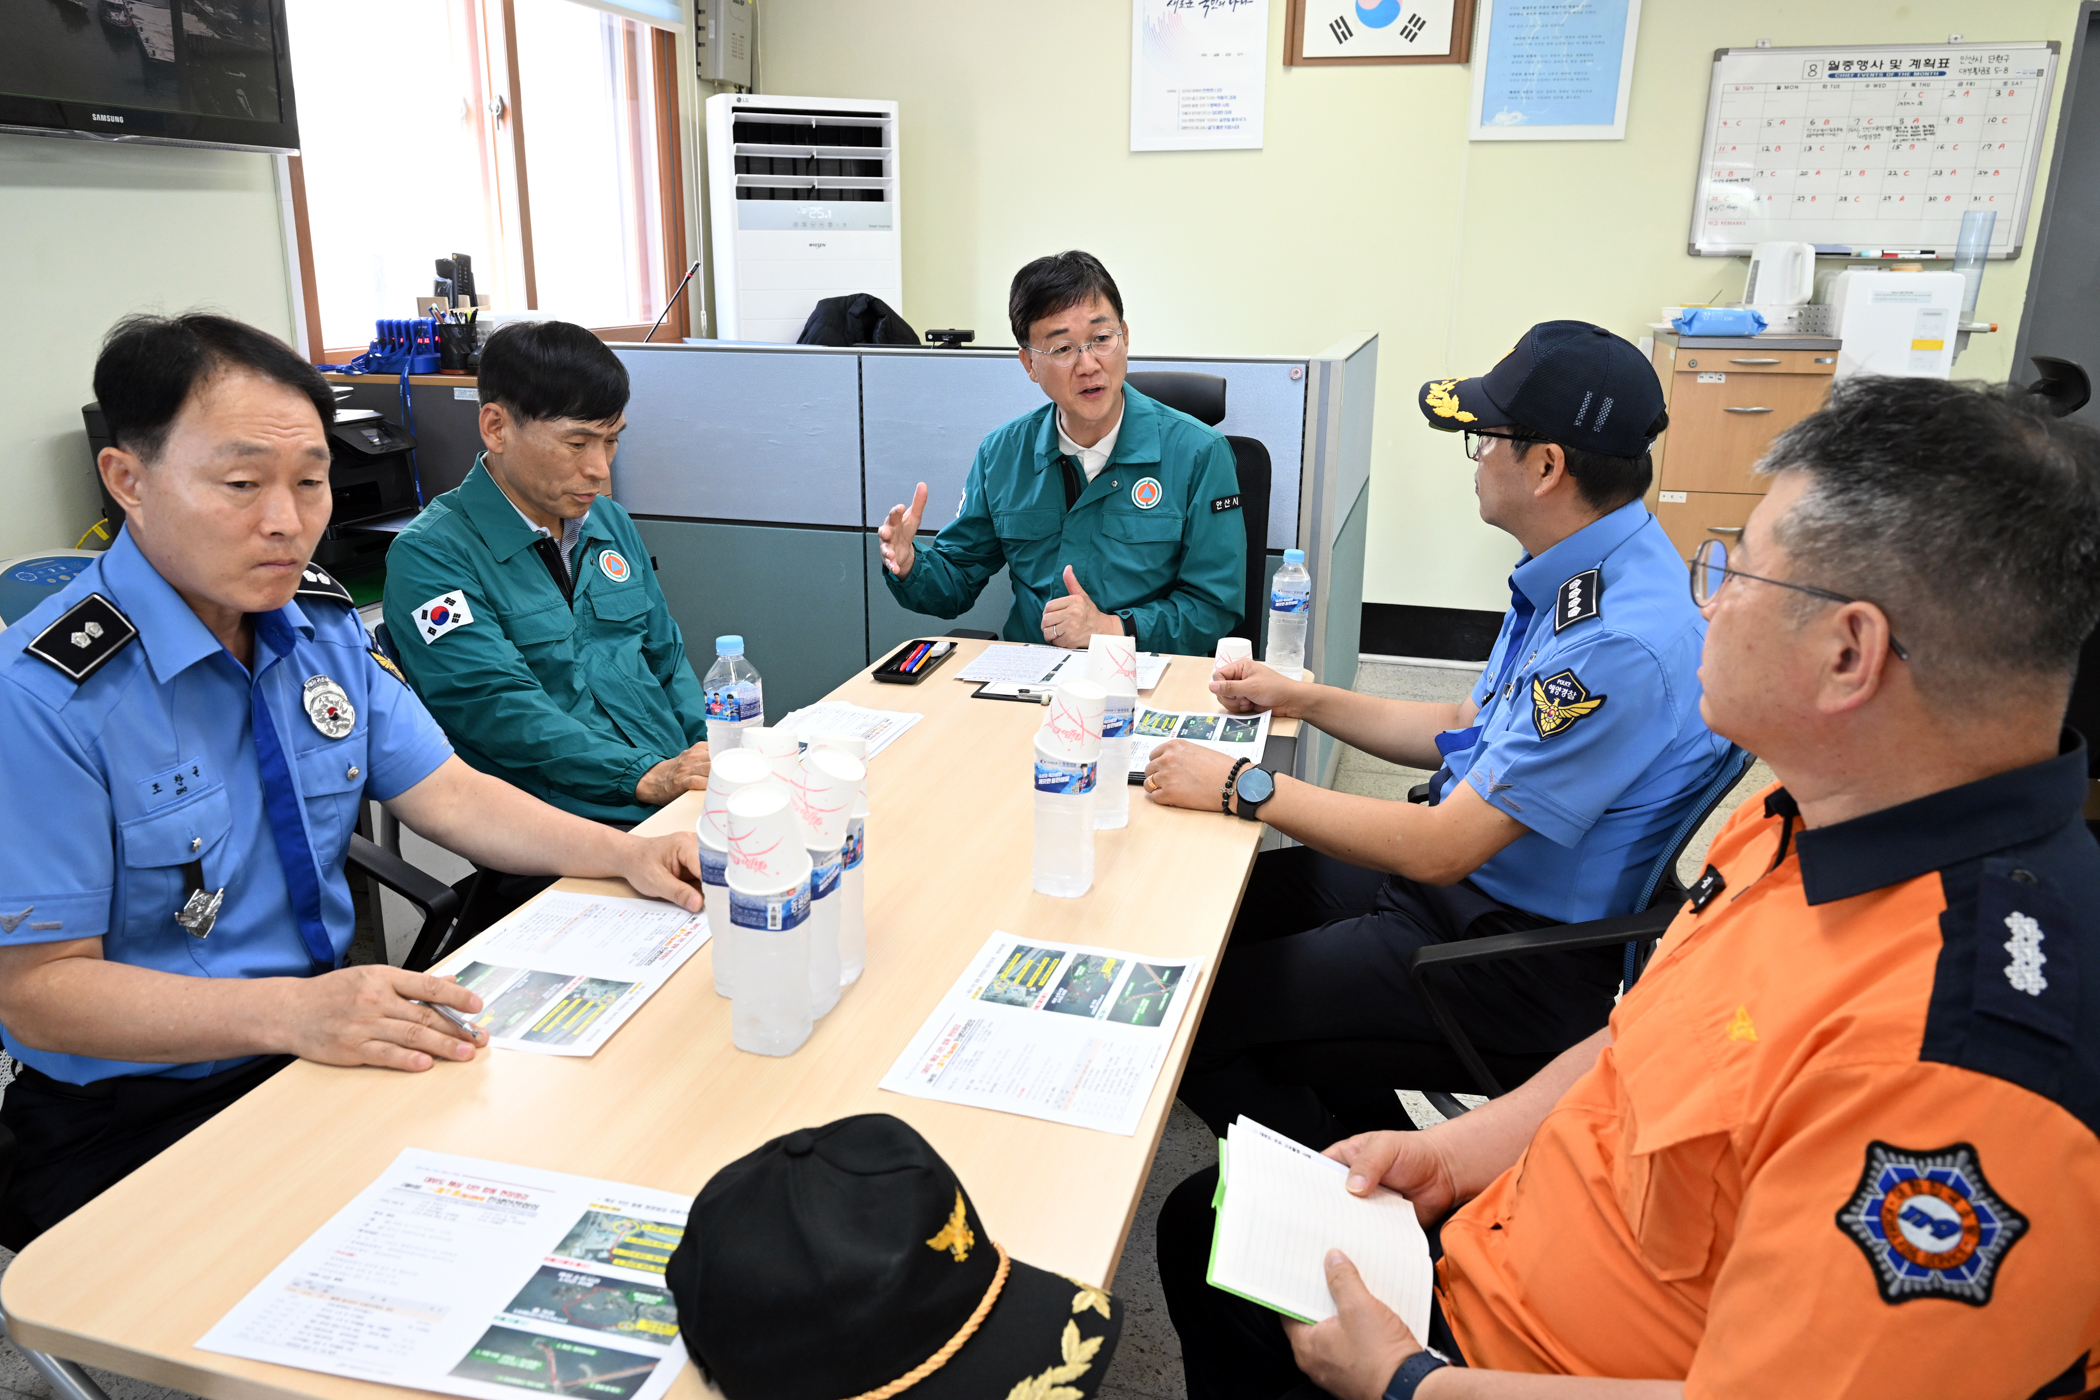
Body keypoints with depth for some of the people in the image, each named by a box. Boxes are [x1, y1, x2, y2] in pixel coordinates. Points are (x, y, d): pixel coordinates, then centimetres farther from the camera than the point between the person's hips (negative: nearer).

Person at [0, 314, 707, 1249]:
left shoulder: (321, 620, 2)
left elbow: (446, 794, 5)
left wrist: (623, 854, -11)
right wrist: (291, 1013, -31)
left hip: (328, 1045, 6)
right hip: (136, 1126, -6)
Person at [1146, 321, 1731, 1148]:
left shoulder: (1620, 643, -30)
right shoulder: (1572, 576, 4)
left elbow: (1438, 851, -27)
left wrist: (1244, 789, -19)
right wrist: (1296, 698, 13)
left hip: (1521, 956, -10)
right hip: (1465, 873, 10)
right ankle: (1374, 1140, 22)